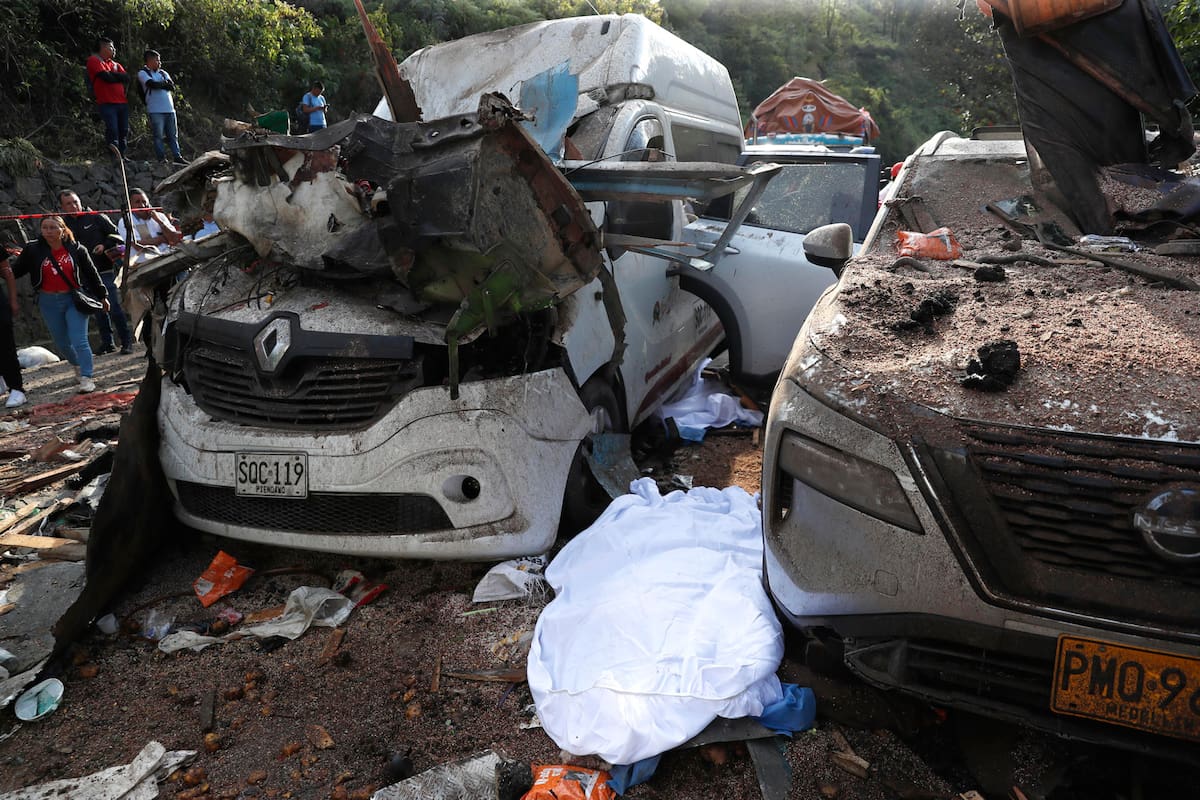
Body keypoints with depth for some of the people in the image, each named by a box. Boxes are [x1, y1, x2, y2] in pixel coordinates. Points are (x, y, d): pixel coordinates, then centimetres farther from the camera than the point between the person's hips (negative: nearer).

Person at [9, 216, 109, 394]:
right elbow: (16, 271, 7)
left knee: (79, 341, -12)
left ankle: (86, 378, -10)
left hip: (74, 299, -3)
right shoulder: (33, 250, 0)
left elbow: (91, 273, 6)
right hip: (49, 302, 3)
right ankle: (78, 366, 37)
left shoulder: (76, 249, -3)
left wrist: (102, 296, 10)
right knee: (62, 343, 13)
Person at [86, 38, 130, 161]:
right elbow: (106, 76, -12)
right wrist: (118, 76, 6)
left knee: (124, 131, 5)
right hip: (107, 103, -6)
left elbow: (126, 78, 6)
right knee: (112, 131, -13)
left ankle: (122, 155, 12)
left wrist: (110, 74, -5)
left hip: (122, 102, 7)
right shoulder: (94, 60, 3)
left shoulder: (115, 64, 23)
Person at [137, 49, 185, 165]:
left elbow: (172, 87, 6)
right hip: (155, 110, -5)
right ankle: (162, 159, -2)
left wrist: (159, 84, -6)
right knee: (159, 136, -5)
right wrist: (164, 83, 2)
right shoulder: (142, 73, 3)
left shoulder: (163, 73, 20)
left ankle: (177, 158, 10)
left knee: (173, 135, 7)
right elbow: (152, 84, -13)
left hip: (170, 109, 5)